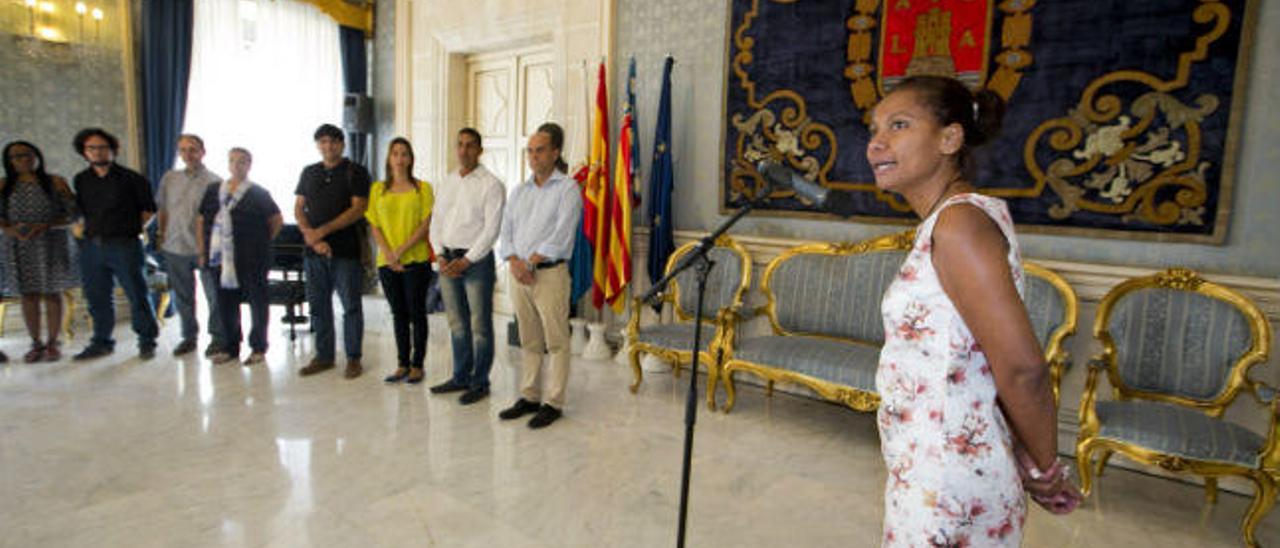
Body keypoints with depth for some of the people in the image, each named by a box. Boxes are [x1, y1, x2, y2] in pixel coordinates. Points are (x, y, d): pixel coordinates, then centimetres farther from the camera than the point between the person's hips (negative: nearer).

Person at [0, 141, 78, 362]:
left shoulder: (55, 182, 1)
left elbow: (73, 212, -4)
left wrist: (46, 226, -18)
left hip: (51, 244, -2)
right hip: (20, 246, 2)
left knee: (51, 293, 2)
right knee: (28, 294, 5)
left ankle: (52, 343, 10)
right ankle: (36, 344, 13)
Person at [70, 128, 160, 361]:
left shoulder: (131, 178, -1)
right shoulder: (81, 180, 12)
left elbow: (149, 208, 4)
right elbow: (80, 210, 22)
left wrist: (133, 228, -1)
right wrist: (85, 230, 10)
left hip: (124, 246, -5)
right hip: (91, 246, 5)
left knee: (136, 295, -3)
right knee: (97, 298, 10)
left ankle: (147, 341, 7)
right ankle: (101, 342, 22)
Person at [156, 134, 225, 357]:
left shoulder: (214, 182, -5)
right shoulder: (169, 178, 9)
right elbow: (161, 209, 18)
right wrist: (161, 234, 13)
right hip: (174, 247, 5)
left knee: (214, 295, 1)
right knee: (182, 297, 14)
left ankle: (217, 336, 14)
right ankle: (189, 336, 27)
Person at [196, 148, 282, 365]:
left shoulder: (258, 193, 0)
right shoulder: (213, 190, 12)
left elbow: (277, 220, 3)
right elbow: (201, 221, 14)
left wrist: (262, 242, 1)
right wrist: (201, 251, 8)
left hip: (251, 260, -4)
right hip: (221, 258, 4)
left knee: (257, 302, 2)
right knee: (225, 303, 10)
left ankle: (258, 347, 12)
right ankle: (230, 346, 23)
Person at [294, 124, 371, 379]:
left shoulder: (355, 172, 0)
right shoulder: (309, 173, 15)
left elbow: (358, 209, -10)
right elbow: (298, 208, 12)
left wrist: (323, 230, -14)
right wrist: (310, 236, -6)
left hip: (346, 251, -5)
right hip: (314, 250, 5)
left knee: (351, 305, -1)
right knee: (318, 305, 9)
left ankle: (353, 358, 8)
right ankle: (323, 356, 20)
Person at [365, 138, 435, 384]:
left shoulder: (422, 188, 1)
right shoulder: (378, 189, 11)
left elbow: (426, 224, -5)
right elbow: (374, 226, 7)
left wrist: (402, 250, -13)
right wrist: (388, 253, -7)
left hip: (416, 260, -3)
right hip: (387, 262, 3)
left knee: (416, 313, 1)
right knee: (398, 314, 10)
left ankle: (417, 365, 11)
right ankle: (402, 364, 19)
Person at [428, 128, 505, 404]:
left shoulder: (491, 184, -6)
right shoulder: (445, 183, 14)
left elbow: (491, 229, -12)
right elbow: (436, 222, 14)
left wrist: (466, 260, -14)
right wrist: (440, 254, 0)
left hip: (476, 260, -6)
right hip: (447, 260, 6)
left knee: (480, 325, 0)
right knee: (457, 324, 13)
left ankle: (480, 383, 12)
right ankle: (460, 377, 26)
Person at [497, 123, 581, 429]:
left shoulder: (567, 189, -4)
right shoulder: (520, 190, 16)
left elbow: (561, 236, -13)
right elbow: (506, 229, 11)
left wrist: (531, 262, -15)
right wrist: (514, 262, -6)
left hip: (549, 273, -6)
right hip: (519, 274, 6)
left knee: (556, 341, 0)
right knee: (529, 340, 13)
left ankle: (553, 403, 8)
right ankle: (529, 396, 23)